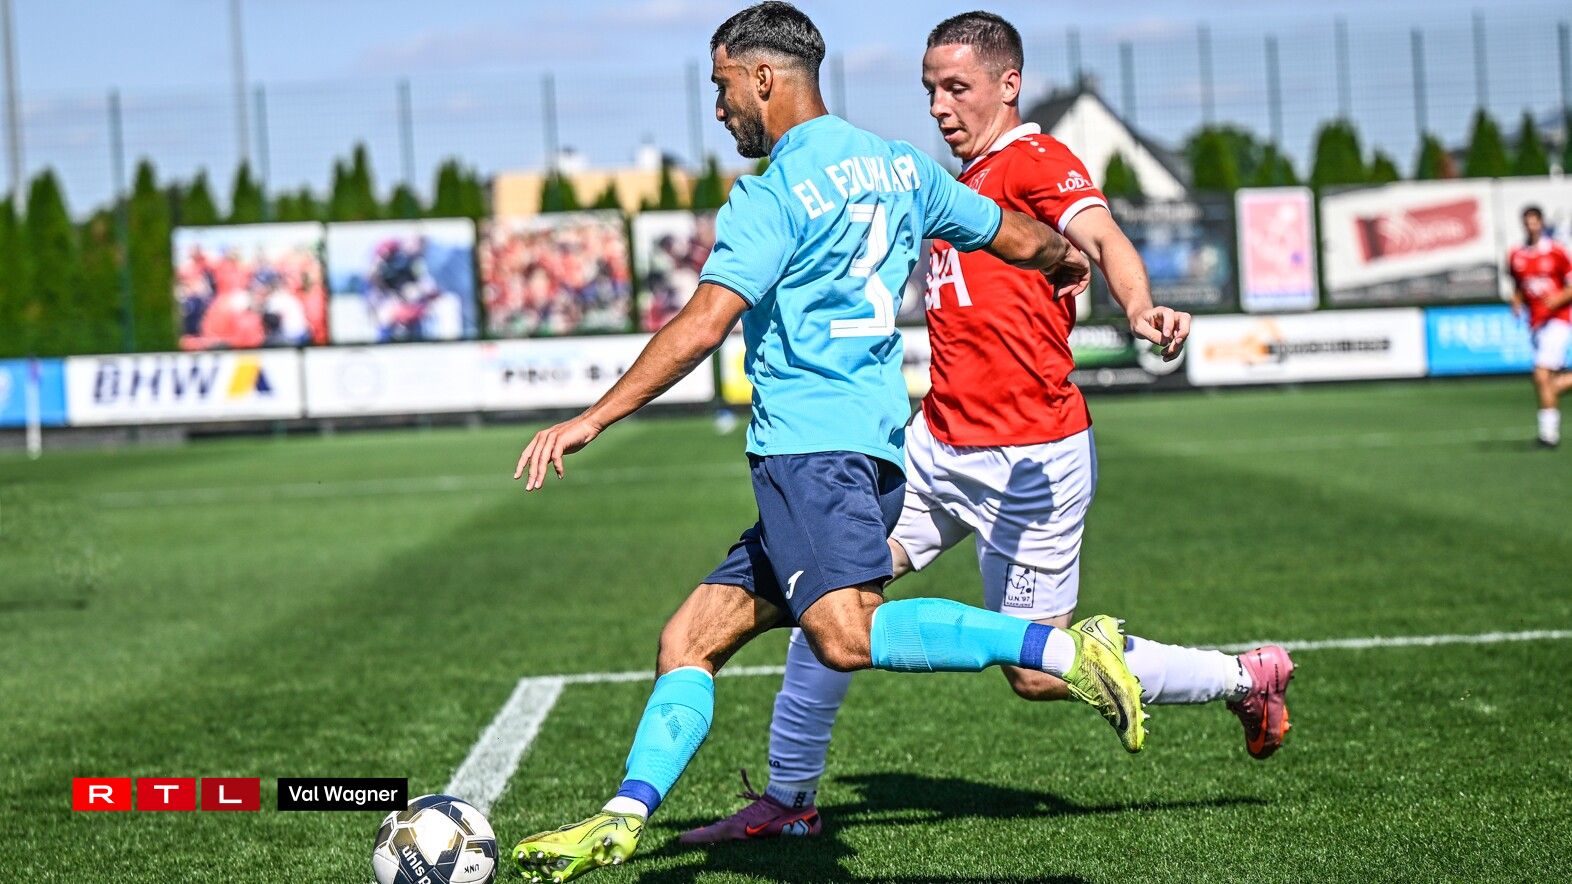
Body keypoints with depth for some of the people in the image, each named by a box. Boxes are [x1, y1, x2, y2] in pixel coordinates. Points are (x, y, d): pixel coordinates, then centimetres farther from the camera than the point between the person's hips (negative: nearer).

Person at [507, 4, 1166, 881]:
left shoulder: (776, 193, -7)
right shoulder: (897, 166, 17)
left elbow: (702, 326, -15)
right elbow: (1021, 238, 28)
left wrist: (592, 421, -12)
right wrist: (1069, 256, 51)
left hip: (813, 444, -10)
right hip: (877, 444, 10)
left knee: (845, 635, -28)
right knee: (691, 640, 9)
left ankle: (1065, 648, -30)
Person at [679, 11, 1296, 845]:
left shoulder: (1035, 160, -10)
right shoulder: (959, 182, 16)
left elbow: (1103, 239, -29)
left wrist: (1139, 309, -49)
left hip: (1028, 463, -8)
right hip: (937, 446, 8)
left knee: (1039, 674, -1)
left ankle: (1246, 677, 17)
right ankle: (789, 798, 8)